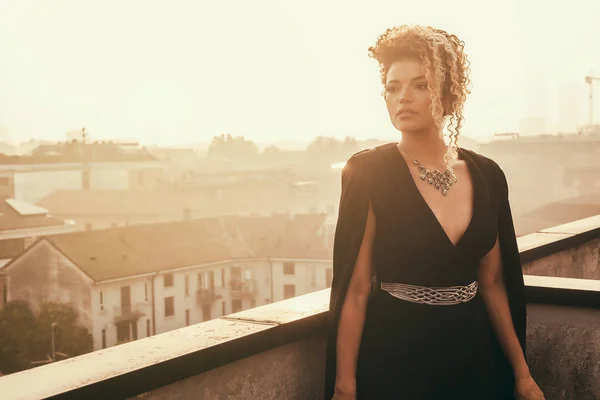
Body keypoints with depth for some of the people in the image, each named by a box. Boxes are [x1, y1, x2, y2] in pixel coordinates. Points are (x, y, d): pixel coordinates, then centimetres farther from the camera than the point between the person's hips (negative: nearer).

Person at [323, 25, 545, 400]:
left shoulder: (486, 175, 1)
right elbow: (355, 289, -11)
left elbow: (493, 283, 9)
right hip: (392, 360, -4)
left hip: (474, 357, 4)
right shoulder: (369, 172, -11)